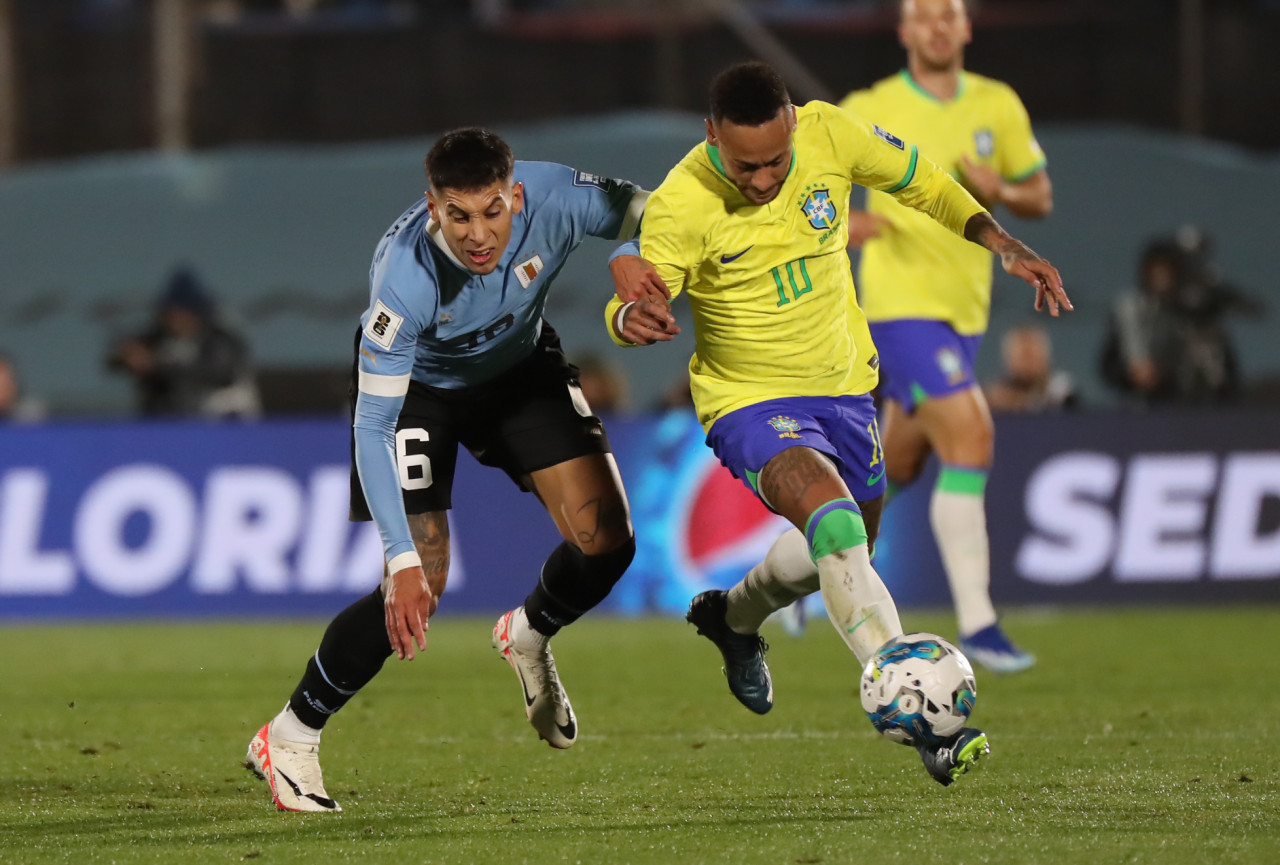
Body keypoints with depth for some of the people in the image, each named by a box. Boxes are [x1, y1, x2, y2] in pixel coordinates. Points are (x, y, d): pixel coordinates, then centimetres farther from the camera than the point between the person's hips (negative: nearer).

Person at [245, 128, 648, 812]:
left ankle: (527, 636, 24)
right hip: (418, 383, -4)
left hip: (521, 362, 4)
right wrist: (403, 562, -41)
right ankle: (288, 739, 4)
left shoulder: (556, 200, -33)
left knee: (605, 536, -10)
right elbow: (371, 427, -36)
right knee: (417, 589, -14)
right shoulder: (405, 277, -41)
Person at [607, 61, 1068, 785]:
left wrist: (1004, 245, -4)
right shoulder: (681, 205, -24)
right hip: (750, 400, -6)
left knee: (844, 552, 21)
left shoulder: (828, 134, -14)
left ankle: (735, 616, 54)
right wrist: (632, 316, -49)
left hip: (843, 383, 6)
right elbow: (632, 303, -24)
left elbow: (921, 181, 4)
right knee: (835, 523, -31)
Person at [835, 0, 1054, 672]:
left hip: (965, 310, 6)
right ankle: (976, 624, -19)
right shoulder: (870, 112, -6)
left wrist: (998, 191, -9)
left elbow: (1040, 198, 14)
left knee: (898, 468, 15)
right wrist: (838, 220, -19)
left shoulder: (998, 106, 7)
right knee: (970, 439, -20)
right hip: (900, 305, -6)